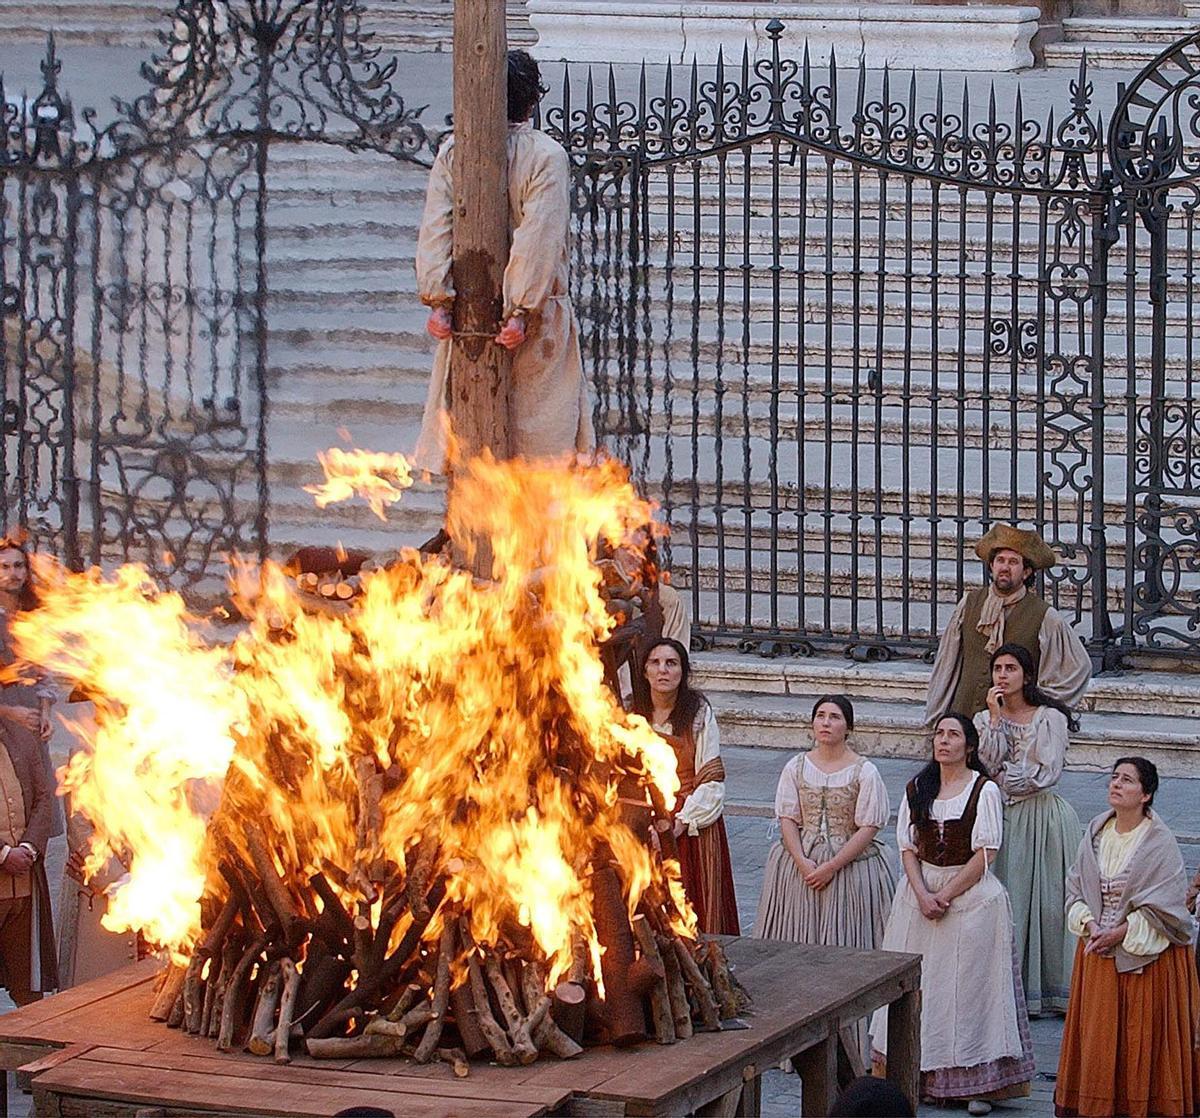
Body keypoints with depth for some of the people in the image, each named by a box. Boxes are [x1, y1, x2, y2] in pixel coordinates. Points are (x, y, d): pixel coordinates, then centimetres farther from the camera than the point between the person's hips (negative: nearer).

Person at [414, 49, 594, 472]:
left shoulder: (454, 151, 1)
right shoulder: (547, 156, -11)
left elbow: (435, 230, -6)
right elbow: (539, 240, -17)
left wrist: (438, 300, -9)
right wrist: (522, 312, -19)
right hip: (532, 310, -4)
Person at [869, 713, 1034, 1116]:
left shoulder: (985, 791, -7)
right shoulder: (916, 790, 8)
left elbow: (985, 854, -11)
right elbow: (907, 847, 5)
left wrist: (945, 895, -15)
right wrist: (922, 895, -10)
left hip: (972, 895, -5)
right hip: (921, 891, 5)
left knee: (968, 986, -4)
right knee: (919, 987, 5)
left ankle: (978, 1084, -2)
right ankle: (923, 1077, 11)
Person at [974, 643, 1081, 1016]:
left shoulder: (1050, 718, -2)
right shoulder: (985, 719, 9)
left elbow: (1047, 772, -10)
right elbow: (988, 763, -7)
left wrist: (1004, 779, -5)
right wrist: (995, 718, -11)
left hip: (1044, 817, -3)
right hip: (1003, 818, 3)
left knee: (1049, 900, -1)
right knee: (1008, 901, -1)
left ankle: (1057, 989, 6)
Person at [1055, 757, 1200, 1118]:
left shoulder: (1160, 843, -11)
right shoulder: (1096, 834, 5)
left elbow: (1164, 908, -14)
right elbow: (1075, 888, 10)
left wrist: (1119, 934, -16)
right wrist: (1089, 925, -7)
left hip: (1146, 956, -5)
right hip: (1098, 953, 5)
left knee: (1143, 1041, -1)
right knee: (1097, 1038, 6)